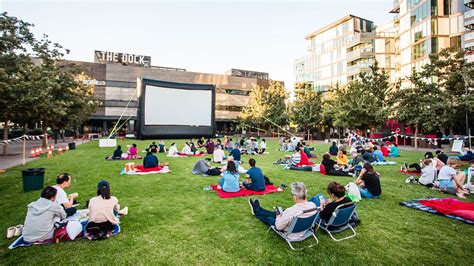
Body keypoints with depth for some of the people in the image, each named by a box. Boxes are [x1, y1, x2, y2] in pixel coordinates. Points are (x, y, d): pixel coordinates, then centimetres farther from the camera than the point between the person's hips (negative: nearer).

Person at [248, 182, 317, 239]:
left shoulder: (290, 211, -40)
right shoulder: (313, 205, -21)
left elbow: (278, 226, -24)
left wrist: (278, 217, -1)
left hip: (291, 234, -5)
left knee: (268, 218, 21)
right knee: (274, 213, 25)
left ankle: (256, 211, 52)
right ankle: (258, 209, 51)